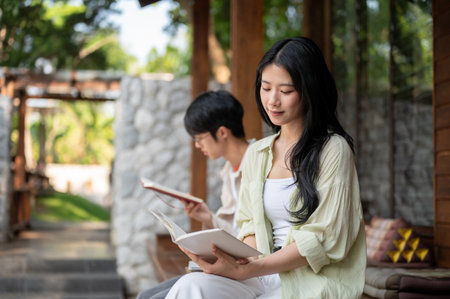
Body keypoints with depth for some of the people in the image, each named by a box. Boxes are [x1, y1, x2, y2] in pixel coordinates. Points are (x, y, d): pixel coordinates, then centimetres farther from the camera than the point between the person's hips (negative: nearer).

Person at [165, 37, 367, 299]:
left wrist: (246, 270, -18)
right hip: (262, 275, 5)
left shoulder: (333, 149, -4)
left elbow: (322, 240, -10)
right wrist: (245, 257, -8)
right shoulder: (256, 153, 16)